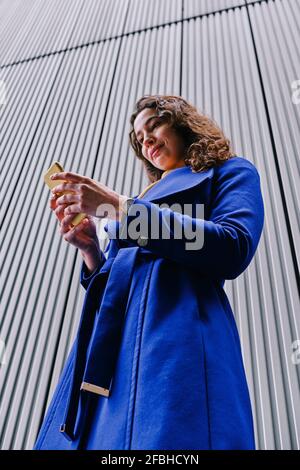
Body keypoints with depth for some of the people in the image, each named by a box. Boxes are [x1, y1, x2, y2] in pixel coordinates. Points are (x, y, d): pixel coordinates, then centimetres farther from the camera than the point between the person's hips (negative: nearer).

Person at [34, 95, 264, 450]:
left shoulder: (229, 172, 15)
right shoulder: (149, 195, 32)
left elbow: (234, 249, -8)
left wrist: (121, 208, -8)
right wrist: (89, 249, 6)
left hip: (177, 330, -6)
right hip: (109, 340, 7)